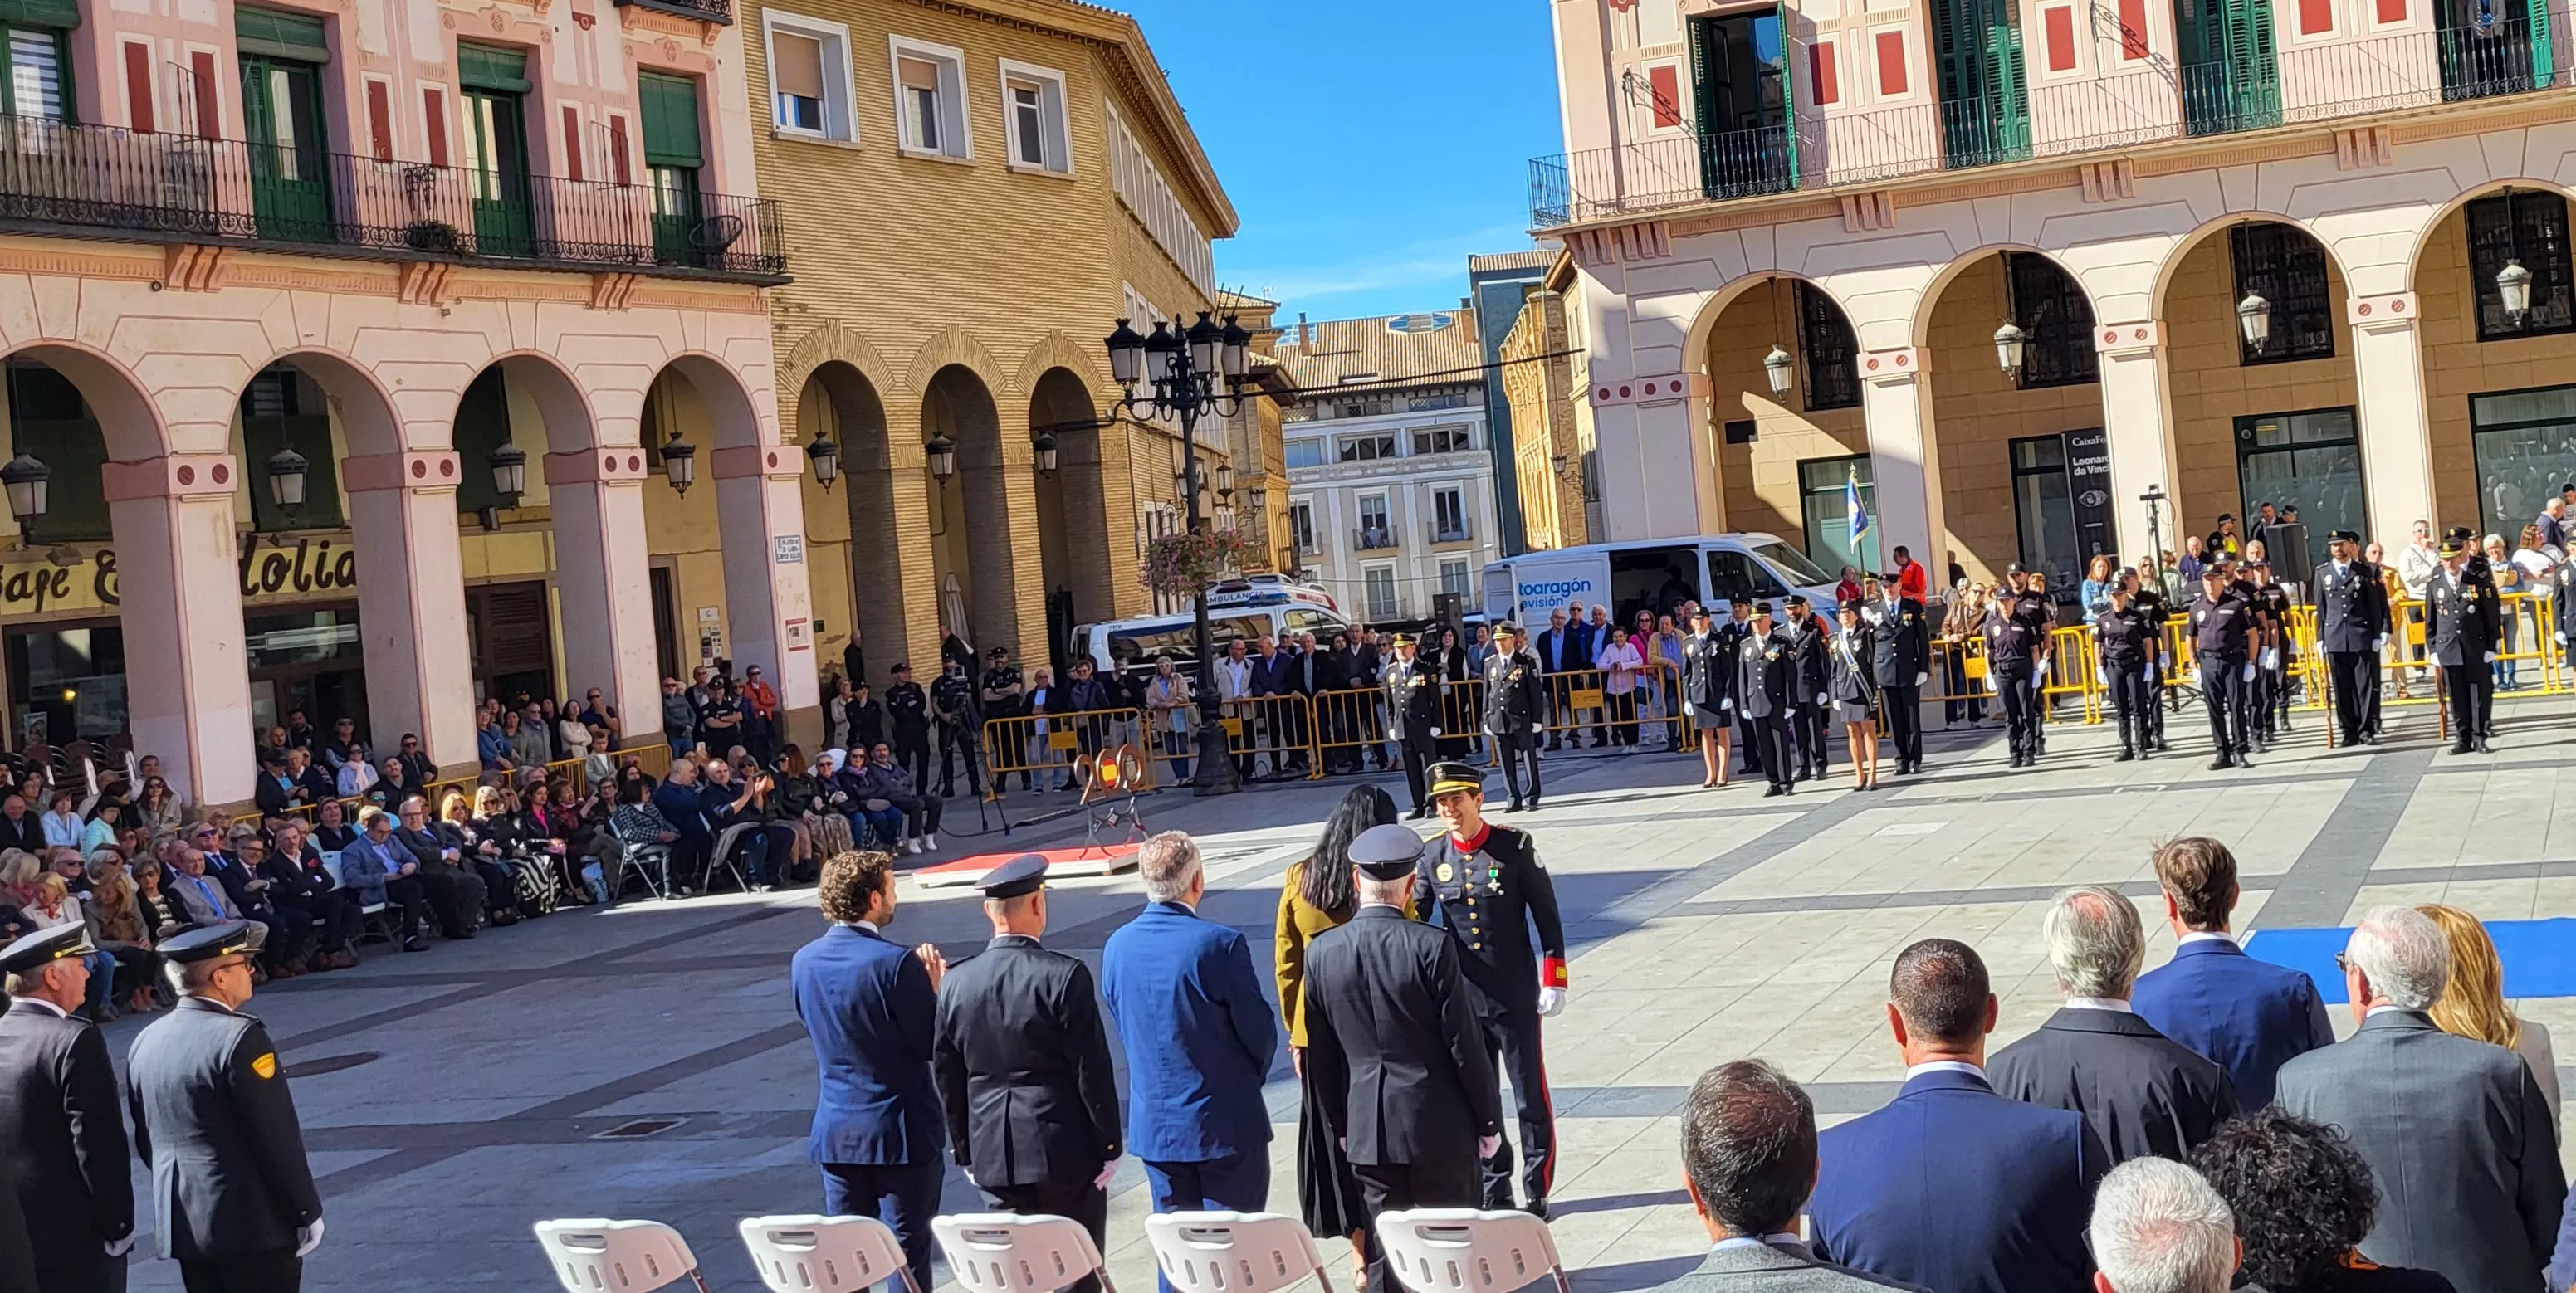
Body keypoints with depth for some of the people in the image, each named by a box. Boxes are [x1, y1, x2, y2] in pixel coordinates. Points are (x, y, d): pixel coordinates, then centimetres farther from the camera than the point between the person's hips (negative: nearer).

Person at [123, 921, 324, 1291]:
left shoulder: (145, 1042, 7)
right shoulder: (240, 1038, -17)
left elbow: (145, 1140, 15)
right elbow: (278, 1138, -16)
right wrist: (307, 1211, -7)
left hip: (181, 1221, 7)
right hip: (253, 1221, -7)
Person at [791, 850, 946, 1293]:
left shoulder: (804, 962, 1)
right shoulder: (896, 962, -19)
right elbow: (932, 1044, -16)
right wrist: (934, 986, 1)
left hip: (837, 1128, 5)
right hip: (900, 1128, -5)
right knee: (908, 1252, 5)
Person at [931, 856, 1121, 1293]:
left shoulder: (956, 983, -1)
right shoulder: (1065, 976, -14)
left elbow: (947, 1076, 6)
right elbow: (1092, 1070, -11)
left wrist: (965, 1151, 16)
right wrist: (1109, 1145, -2)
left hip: (994, 1157, 4)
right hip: (1066, 1151, -4)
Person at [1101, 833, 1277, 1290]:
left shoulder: (1116, 946, -1)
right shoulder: (1220, 944, -19)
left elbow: (1125, 1029, 9)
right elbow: (1259, 1032, -11)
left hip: (1155, 1120, 5)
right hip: (1225, 1120, -5)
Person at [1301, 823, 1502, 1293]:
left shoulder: (1321, 953, -3)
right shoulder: (1431, 946, -15)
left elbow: (1319, 1053, 6)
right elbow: (1464, 1042, -11)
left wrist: (1339, 1125, 17)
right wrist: (1489, 1119, 0)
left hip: (1367, 1129, 3)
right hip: (1439, 1124, -3)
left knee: (1383, 1252, 10)